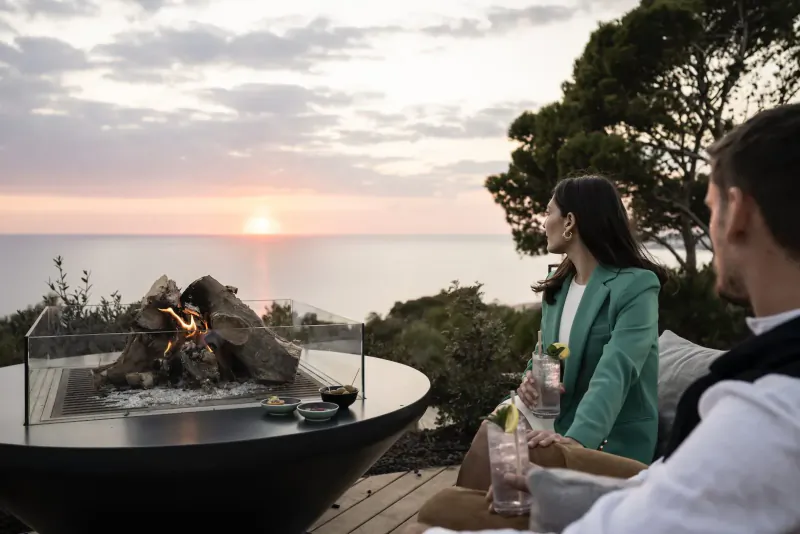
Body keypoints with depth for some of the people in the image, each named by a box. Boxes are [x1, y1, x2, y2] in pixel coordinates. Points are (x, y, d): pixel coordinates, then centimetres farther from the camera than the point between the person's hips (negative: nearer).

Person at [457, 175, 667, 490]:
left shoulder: (636, 286, -15)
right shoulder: (559, 286, 9)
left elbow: (616, 373, -28)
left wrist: (577, 438, -43)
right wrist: (531, 377, -10)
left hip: (610, 440, -7)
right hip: (560, 423, 7)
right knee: (490, 438, -18)